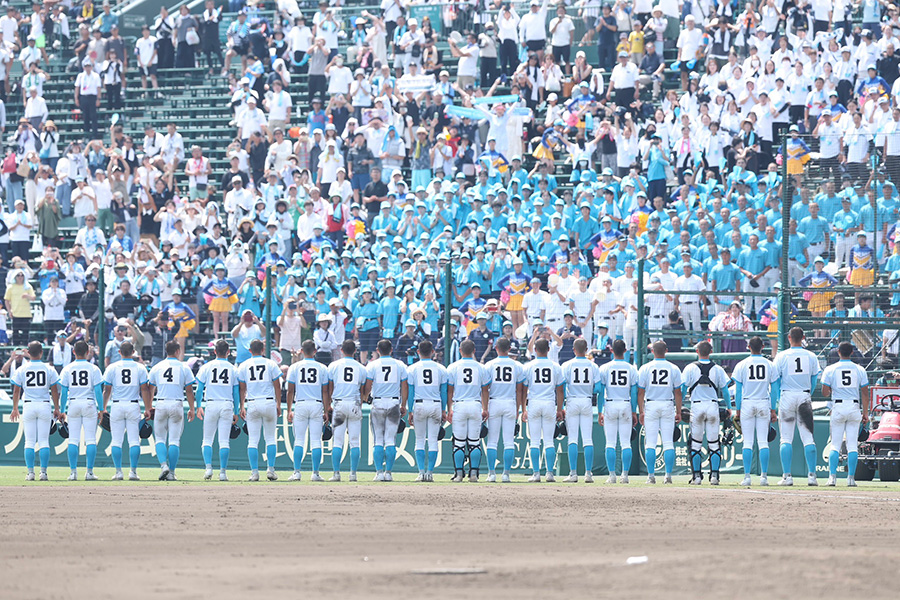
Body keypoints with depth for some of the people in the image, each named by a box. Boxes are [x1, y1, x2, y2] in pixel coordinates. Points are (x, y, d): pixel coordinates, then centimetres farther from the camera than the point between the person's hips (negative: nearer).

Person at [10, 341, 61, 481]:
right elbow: (55, 390, 1)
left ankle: (30, 472, -2)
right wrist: (57, 408, 8)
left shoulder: (21, 370, 0)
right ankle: (43, 472, -2)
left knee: (29, 442, 4)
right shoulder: (49, 369, 0)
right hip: (45, 406, 0)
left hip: (28, 406, 0)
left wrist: (15, 409, 13)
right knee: (44, 442, 3)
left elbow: (16, 391, 3)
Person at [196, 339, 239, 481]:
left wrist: (198, 407, 7)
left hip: (211, 405, -1)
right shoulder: (233, 369, 5)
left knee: (207, 439, 7)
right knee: (224, 441, 2)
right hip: (227, 405, 1)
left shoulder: (206, 367, 2)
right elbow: (236, 393, 6)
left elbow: (199, 389, 0)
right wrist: (236, 412, 11)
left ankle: (208, 467, -9)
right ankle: (223, 471, -2)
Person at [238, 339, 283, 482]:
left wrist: (242, 407, 8)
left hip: (252, 404, 0)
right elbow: (277, 386, 3)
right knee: (270, 438, 10)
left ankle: (254, 471, -3)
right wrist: (278, 405, 9)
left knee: (253, 440, 2)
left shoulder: (244, 366, 5)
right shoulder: (270, 364, 4)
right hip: (269, 402, 0)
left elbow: (242, 388, 5)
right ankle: (270, 469, 1)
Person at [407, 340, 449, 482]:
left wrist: (410, 411, 4)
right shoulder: (440, 369, 4)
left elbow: (410, 392, 1)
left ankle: (421, 472, -2)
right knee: (433, 440, 5)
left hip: (419, 405, -1)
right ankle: (430, 472, 1)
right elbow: (444, 391, 6)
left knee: (419, 441, 7)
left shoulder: (412, 369, 1)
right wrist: (443, 411, 12)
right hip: (436, 405, 1)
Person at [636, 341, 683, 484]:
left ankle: (651, 476, -4)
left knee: (650, 442, 1)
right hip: (668, 406, 1)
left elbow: (640, 392, -2)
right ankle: (668, 475, -1)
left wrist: (641, 411, 1)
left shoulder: (645, 368, -1)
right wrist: (679, 412, 8)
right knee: (668, 443, 3)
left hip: (651, 406, -1)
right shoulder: (674, 369, 2)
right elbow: (678, 392, 3)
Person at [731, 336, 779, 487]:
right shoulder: (770, 365, 3)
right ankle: (764, 476, -1)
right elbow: (773, 389, 4)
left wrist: (737, 410, 2)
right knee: (763, 441, 3)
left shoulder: (742, 365, -1)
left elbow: (738, 390, -2)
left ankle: (747, 476, -5)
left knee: (747, 442, 0)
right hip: (764, 404, 1)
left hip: (747, 404, -1)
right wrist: (773, 410, 8)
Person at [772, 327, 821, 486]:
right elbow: (814, 380, 9)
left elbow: (775, 381, 0)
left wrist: (779, 399, 10)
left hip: (787, 396, -1)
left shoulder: (781, 356, -2)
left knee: (786, 439, 1)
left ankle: (787, 476, -4)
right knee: (808, 438, 3)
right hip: (805, 397, 1)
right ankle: (811, 475, -2)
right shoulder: (811, 356, 3)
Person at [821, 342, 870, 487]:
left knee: (835, 444, 3)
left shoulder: (830, 369, -2)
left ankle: (832, 477, -7)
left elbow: (825, 392, -4)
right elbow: (865, 393, 2)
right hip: (854, 408, 1)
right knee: (853, 445, 3)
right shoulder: (860, 370, 3)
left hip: (838, 407, -1)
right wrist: (865, 412, 6)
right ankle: (851, 478, 0)